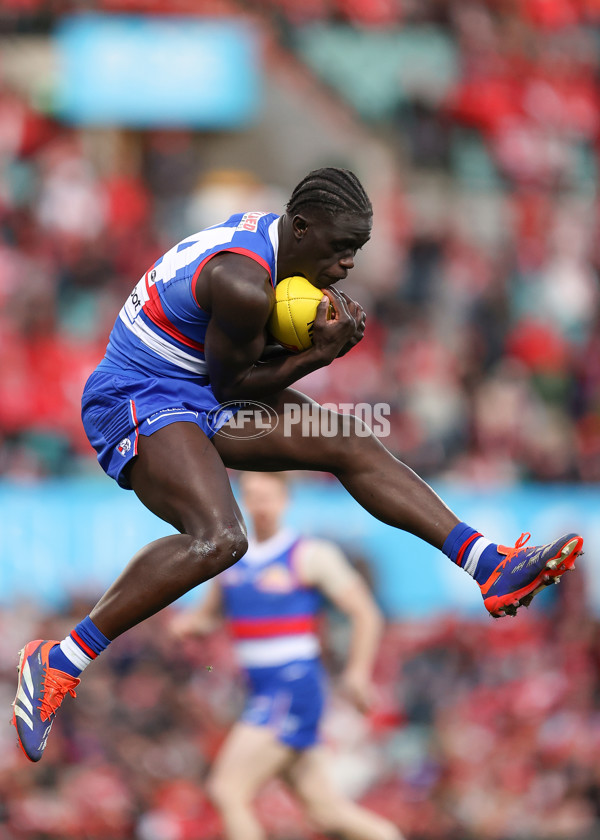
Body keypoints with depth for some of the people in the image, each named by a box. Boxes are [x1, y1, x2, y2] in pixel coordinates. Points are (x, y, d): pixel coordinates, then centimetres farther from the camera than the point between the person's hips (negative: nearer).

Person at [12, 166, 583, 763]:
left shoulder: (270, 233, 3)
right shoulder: (243, 282, -27)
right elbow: (230, 385, -15)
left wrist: (329, 332, -4)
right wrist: (320, 353, -16)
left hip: (200, 392, 10)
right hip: (137, 398, -10)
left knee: (351, 446, 2)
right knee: (218, 539, -31)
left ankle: (491, 567, 3)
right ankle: (56, 664, -27)